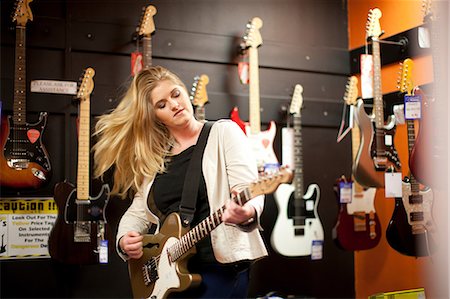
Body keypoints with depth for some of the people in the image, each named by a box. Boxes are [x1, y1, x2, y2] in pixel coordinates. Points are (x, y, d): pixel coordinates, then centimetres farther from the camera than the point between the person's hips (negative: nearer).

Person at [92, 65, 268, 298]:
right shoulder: (154, 155, 14)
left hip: (221, 264, -5)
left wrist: (246, 213, -33)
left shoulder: (223, 132, -1)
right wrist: (125, 240, -1)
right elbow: (137, 212, 19)